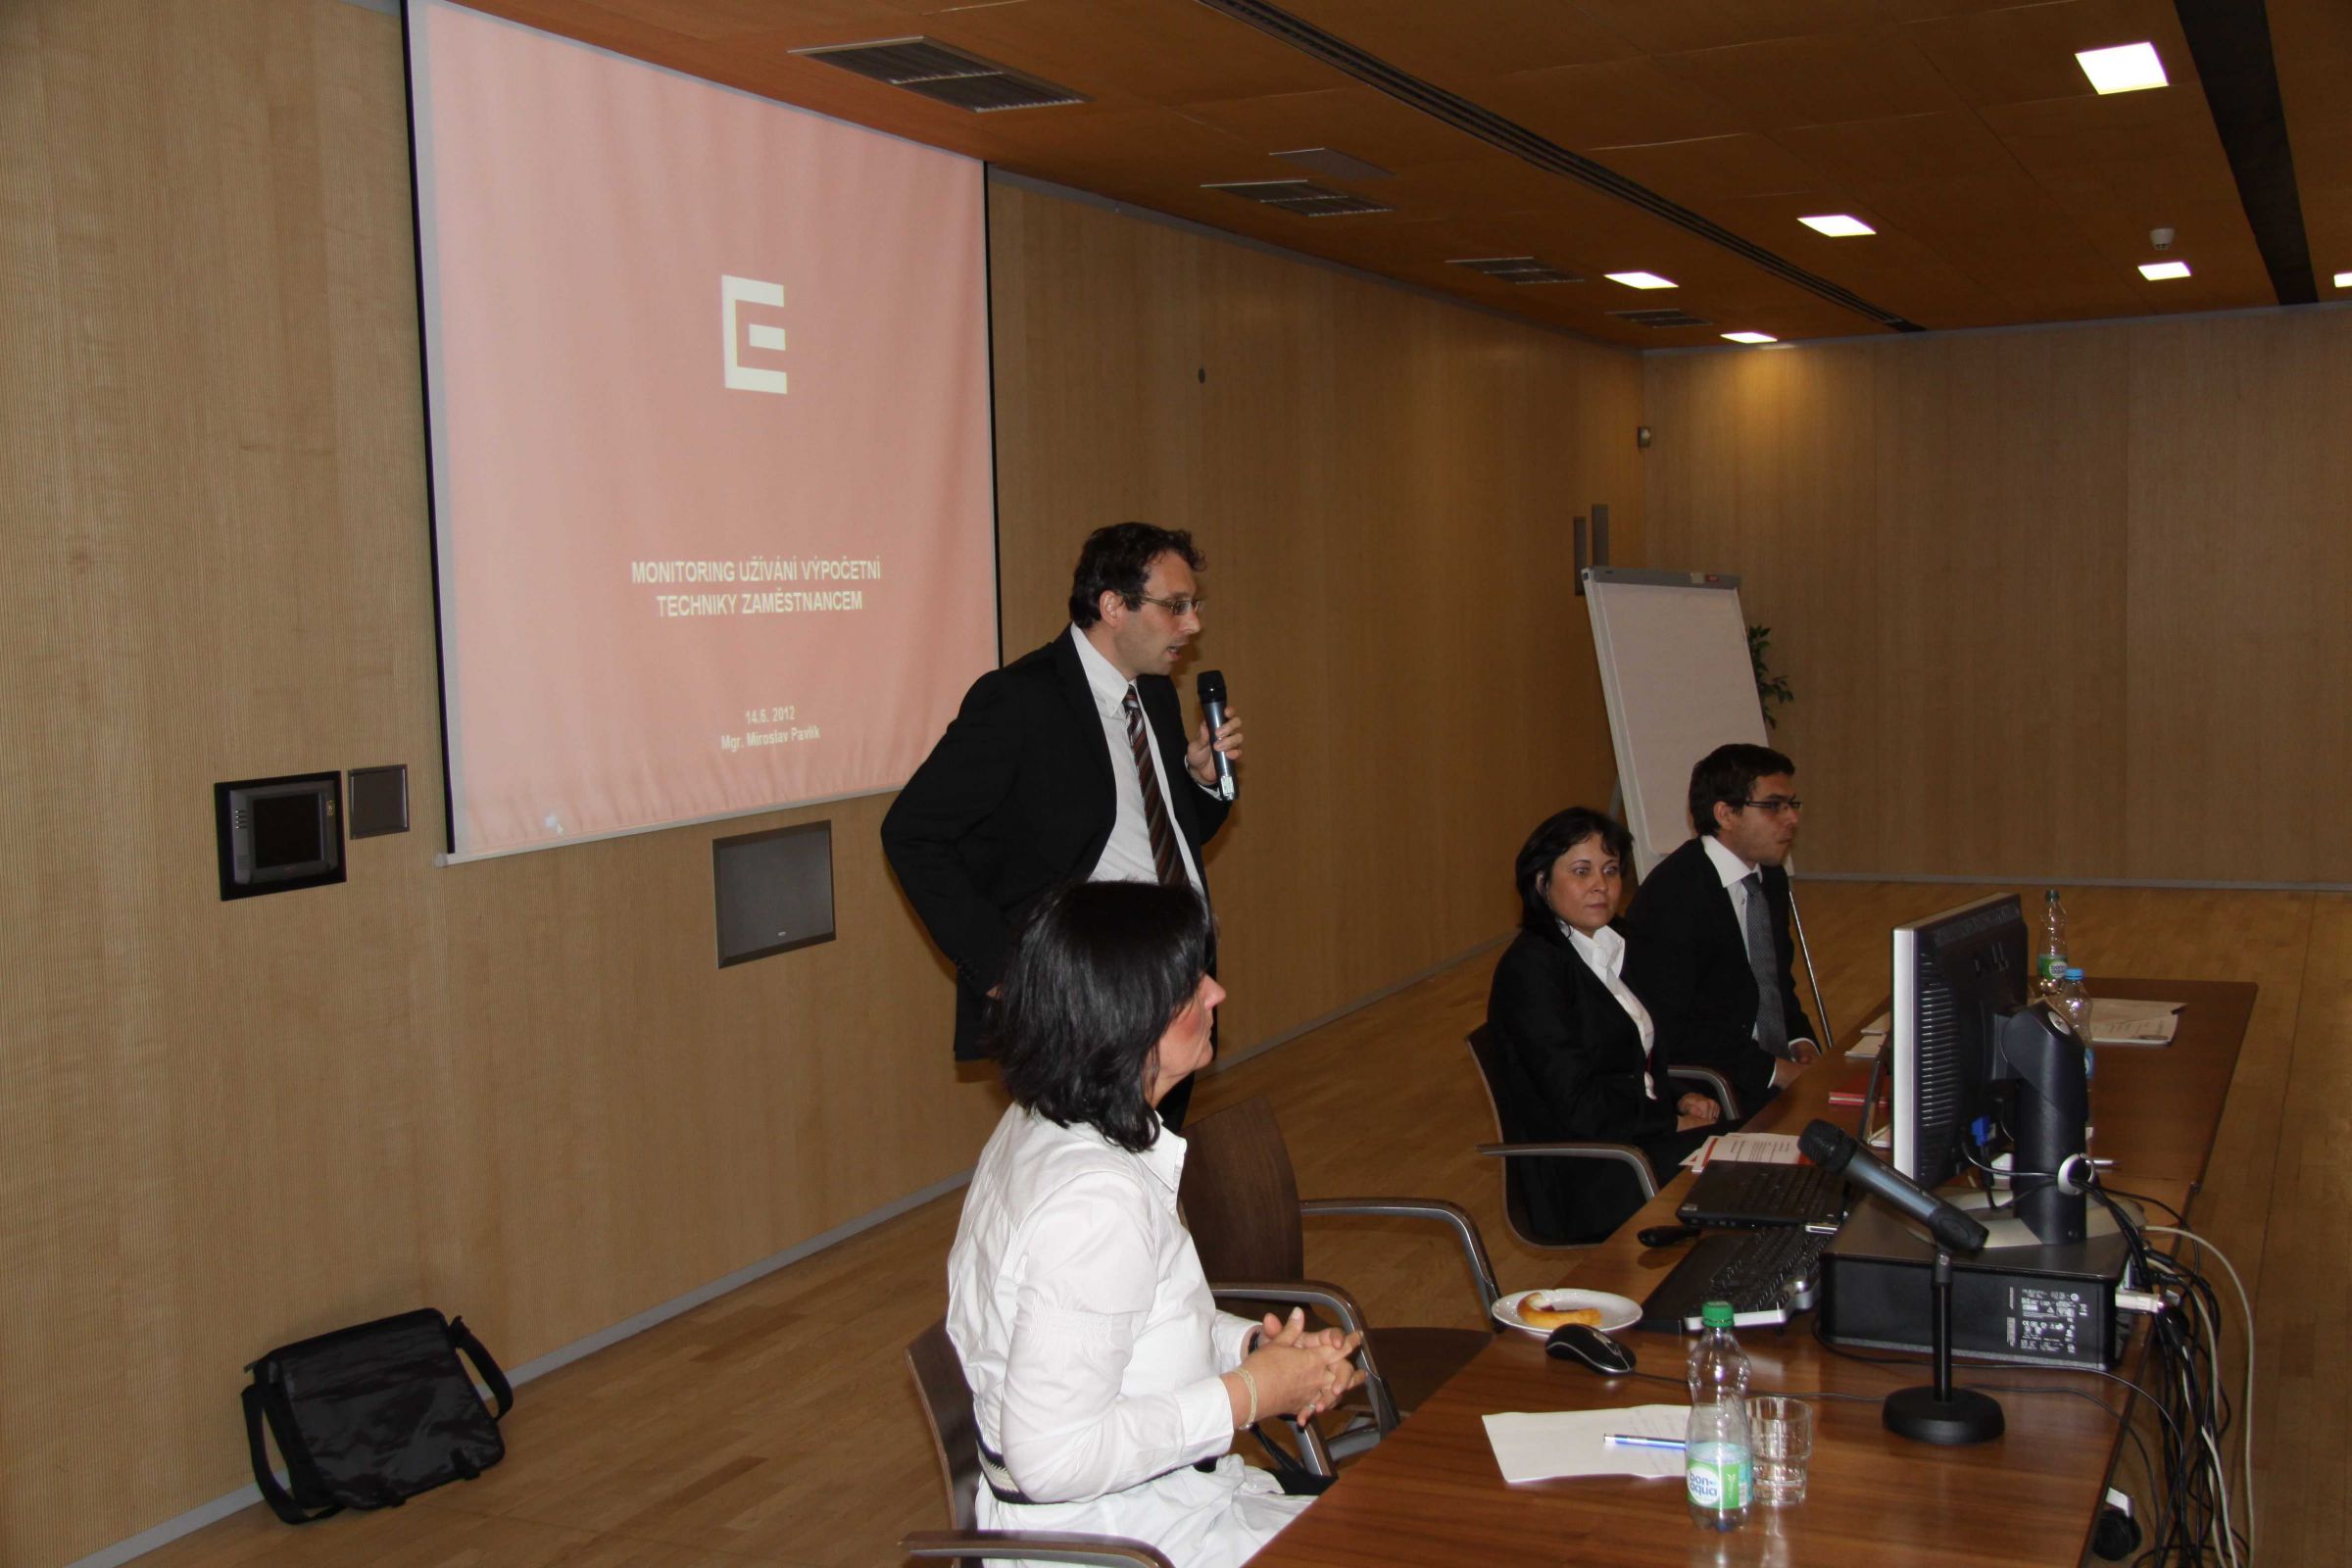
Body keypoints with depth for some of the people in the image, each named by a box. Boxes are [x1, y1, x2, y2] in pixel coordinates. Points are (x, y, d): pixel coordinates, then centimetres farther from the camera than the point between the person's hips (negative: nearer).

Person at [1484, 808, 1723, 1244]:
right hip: (1580, 1179, -8)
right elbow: (1579, 1105, -19)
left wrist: (1676, 1100, 3)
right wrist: (1675, 1121, -11)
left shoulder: (1609, 944, 12)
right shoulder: (1531, 968, -16)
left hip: (1637, 1131, 9)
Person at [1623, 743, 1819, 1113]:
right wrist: (1771, 1070, -18)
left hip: (1774, 1069, 9)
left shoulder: (1771, 879, 12)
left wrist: (1800, 1039, 4)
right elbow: (1666, 1031, -19)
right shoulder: (1671, 896, -16)